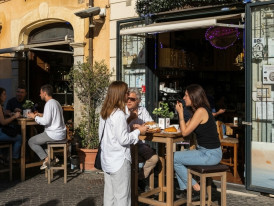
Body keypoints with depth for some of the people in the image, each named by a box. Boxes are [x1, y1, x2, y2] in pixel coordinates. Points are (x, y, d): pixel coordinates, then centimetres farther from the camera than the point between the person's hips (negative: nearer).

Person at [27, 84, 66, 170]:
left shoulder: (49, 104, -16)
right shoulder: (56, 102, 14)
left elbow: (46, 121, -22)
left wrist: (34, 117, -8)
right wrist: (41, 115, 18)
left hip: (54, 134, -9)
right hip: (61, 133, 10)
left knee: (31, 141, 3)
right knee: (38, 138, 28)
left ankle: (47, 159, -2)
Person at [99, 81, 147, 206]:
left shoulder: (104, 113, 7)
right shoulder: (119, 114, -19)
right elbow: (123, 139, -20)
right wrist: (138, 131, -7)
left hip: (107, 160, 9)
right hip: (119, 160, -8)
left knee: (109, 193, 16)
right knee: (122, 195, 1)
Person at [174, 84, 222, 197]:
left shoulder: (201, 111, -18)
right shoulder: (196, 111, 12)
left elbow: (185, 132, -17)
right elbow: (184, 128, 12)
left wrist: (181, 113, -9)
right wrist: (180, 111, 7)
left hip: (210, 154, -10)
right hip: (204, 151, 10)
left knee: (174, 158, -7)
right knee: (176, 156, 15)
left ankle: (196, 188, 3)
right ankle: (184, 190, 16)